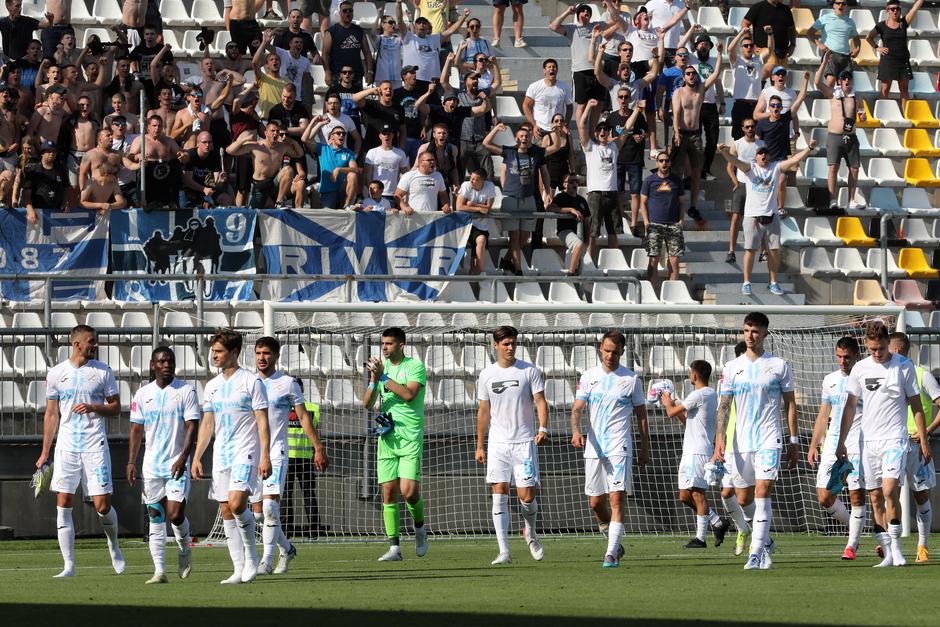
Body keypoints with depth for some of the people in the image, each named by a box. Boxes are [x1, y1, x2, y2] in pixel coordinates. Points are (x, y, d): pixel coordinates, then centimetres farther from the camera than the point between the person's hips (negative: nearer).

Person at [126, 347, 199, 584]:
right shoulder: (143, 394, 8)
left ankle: (185, 549, 20)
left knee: (175, 514, -11)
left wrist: (183, 458, -19)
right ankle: (159, 571, 1)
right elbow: (137, 430, 12)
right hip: (151, 465, 3)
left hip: (177, 464, -3)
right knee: (156, 517, 0)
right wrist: (131, 462, 3)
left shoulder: (186, 391, -2)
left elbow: (192, 427, -7)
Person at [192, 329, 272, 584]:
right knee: (226, 511, 2)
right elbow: (207, 424, 18)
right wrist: (196, 457, 11)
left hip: (246, 453, -7)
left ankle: (251, 556, -4)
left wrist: (265, 456, -14)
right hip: (221, 456, 7)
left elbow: (262, 422, -7)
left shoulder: (251, 381, -4)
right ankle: (239, 570, 4)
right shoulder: (212, 386, 14)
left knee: (237, 503, -23)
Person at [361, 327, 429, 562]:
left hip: (410, 438, -5)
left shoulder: (415, 366, -3)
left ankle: (420, 527, 16)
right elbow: (367, 404, 8)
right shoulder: (382, 367, 12)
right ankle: (394, 547, 1)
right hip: (387, 437, 5)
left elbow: (409, 394, -19)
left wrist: (384, 377, -18)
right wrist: (374, 381, -9)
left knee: (409, 491, -14)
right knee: (389, 493, -1)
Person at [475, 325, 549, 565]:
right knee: (499, 494, -8)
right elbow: (483, 412, 14)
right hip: (497, 444, 2)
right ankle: (504, 552, -10)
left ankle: (530, 532, 29)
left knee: (526, 495, -4)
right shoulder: (487, 375, 7)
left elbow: (540, 402, -3)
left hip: (524, 442, -2)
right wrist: (479, 446, 13)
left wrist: (543, 429, -20)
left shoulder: (529, 371, 1)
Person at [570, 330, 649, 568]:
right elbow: (577, 408, 0)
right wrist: (576, 431, -20)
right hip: (593, 448, 3)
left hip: (619, 447, -3)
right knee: (596, 502, 7)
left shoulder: (631, 379, 3)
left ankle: (611, 554, -16)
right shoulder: (588, 377, 7)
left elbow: (641, 415, 9)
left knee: (617, 498, -14)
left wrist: (645, 449, 8)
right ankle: (614, 542, 30)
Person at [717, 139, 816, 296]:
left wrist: (809, 149, -14)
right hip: (753, 215, -3)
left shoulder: (776, 168, 7)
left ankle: (773, 283, 18)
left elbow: (794, 160, -1)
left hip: (772, 215, 3)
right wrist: (725, 152, -35)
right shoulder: (750, 168, 1)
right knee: (750, 249, -1)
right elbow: (735, 162, -15)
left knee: (774, 250, 6)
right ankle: (746, 282, 7)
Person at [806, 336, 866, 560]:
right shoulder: (830, 380, 15)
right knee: (824, 496, -1)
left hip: (857, 443, -5)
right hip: (832, 443, 5)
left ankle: (852, 545, 3)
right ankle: (852, 528, 22)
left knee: (857, 495, -6)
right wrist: (814, 445, 15)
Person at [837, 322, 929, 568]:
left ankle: (896, 545, -7)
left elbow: (916, 405, 5)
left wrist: (923, 441, 2)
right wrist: (841, 443, 8)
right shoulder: (860, 369, 7)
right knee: (875, 497, 2)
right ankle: (888, 553, 6)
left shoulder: (904, 366, 0)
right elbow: (850, 407, 11)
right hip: (868, 441, 4)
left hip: (895, 439, -4)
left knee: (890, 490, -19)